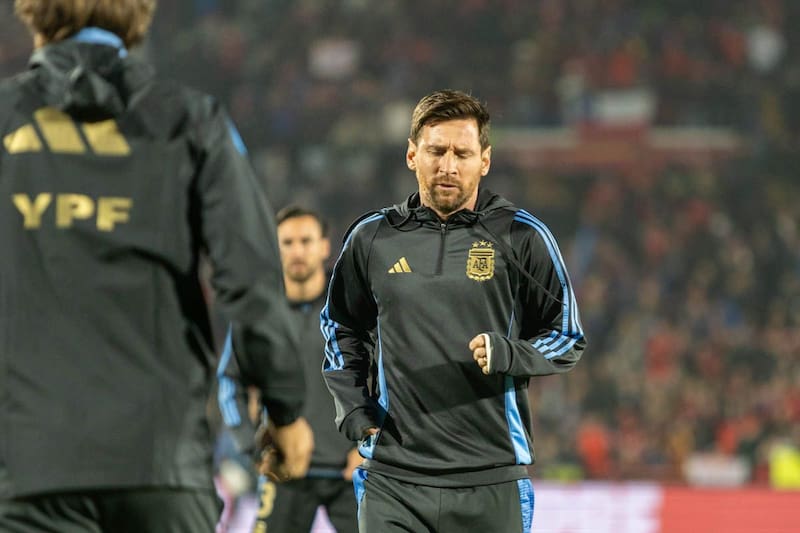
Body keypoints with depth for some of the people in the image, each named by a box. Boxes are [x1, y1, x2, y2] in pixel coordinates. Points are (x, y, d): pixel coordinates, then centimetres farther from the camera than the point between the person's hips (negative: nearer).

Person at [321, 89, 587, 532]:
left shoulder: (522, 237, 1)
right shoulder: (373, 237, 8)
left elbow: (568, 339, 7)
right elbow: (341, 327, 25)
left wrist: (508, 356, -13)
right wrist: (351, 404, 10)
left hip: (492, 479, -1)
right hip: (393, 480, 1)